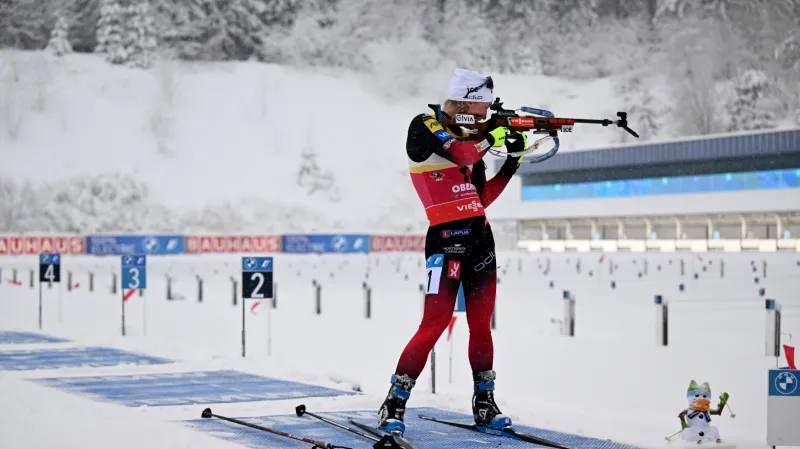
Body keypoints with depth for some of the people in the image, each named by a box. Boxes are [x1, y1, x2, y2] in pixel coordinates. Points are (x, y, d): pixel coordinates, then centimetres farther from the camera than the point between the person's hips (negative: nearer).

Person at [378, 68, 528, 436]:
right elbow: (458, 153, -21)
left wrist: (512, 161, 11)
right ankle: (395, 402, -5)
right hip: (446, 238, -7)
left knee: (481, 323, 9)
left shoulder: (469, 139, 17)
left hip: (480, 238, 7)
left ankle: (484, 401, 19)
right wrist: (492, 137, -7)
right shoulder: (425, 127, -2)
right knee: (435, 323, -12)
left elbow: (482, 199, 16)